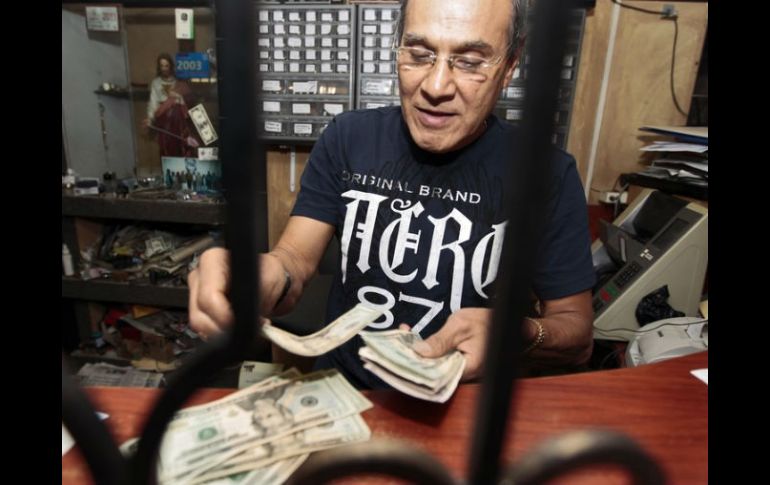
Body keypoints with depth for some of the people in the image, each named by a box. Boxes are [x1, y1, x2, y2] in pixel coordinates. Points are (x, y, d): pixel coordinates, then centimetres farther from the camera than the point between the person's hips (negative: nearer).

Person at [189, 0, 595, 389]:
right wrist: (266, 280, -32)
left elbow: (578, 335, -3)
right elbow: (296, 257, -9)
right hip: (342, 389, 0)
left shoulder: (548, 173, -9)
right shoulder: (347, 138, -3)